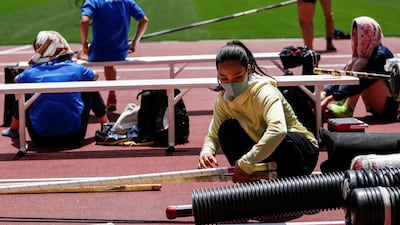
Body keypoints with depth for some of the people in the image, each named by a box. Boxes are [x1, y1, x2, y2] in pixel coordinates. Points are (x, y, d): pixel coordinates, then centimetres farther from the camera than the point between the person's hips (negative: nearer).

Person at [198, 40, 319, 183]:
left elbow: (278, 130, -45)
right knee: (227, 130, -14)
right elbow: (213, 135, -1)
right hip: (265, 152, 6)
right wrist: (206, 152, -26)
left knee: (280, 140, -38)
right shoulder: (223, 100, -5)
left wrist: (246, 163, -46)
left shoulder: (264, 91, -27)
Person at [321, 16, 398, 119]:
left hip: (391, 105, -8)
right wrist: (325, 92, -16)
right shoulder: (363, 52, 5)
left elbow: (360, 83, -29)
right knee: (352, 64, -5)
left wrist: (331, 98, -34)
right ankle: (340, 104, -16)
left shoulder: (380, 54, -20)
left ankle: (348, 109, -23)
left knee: (360, 64, -21)